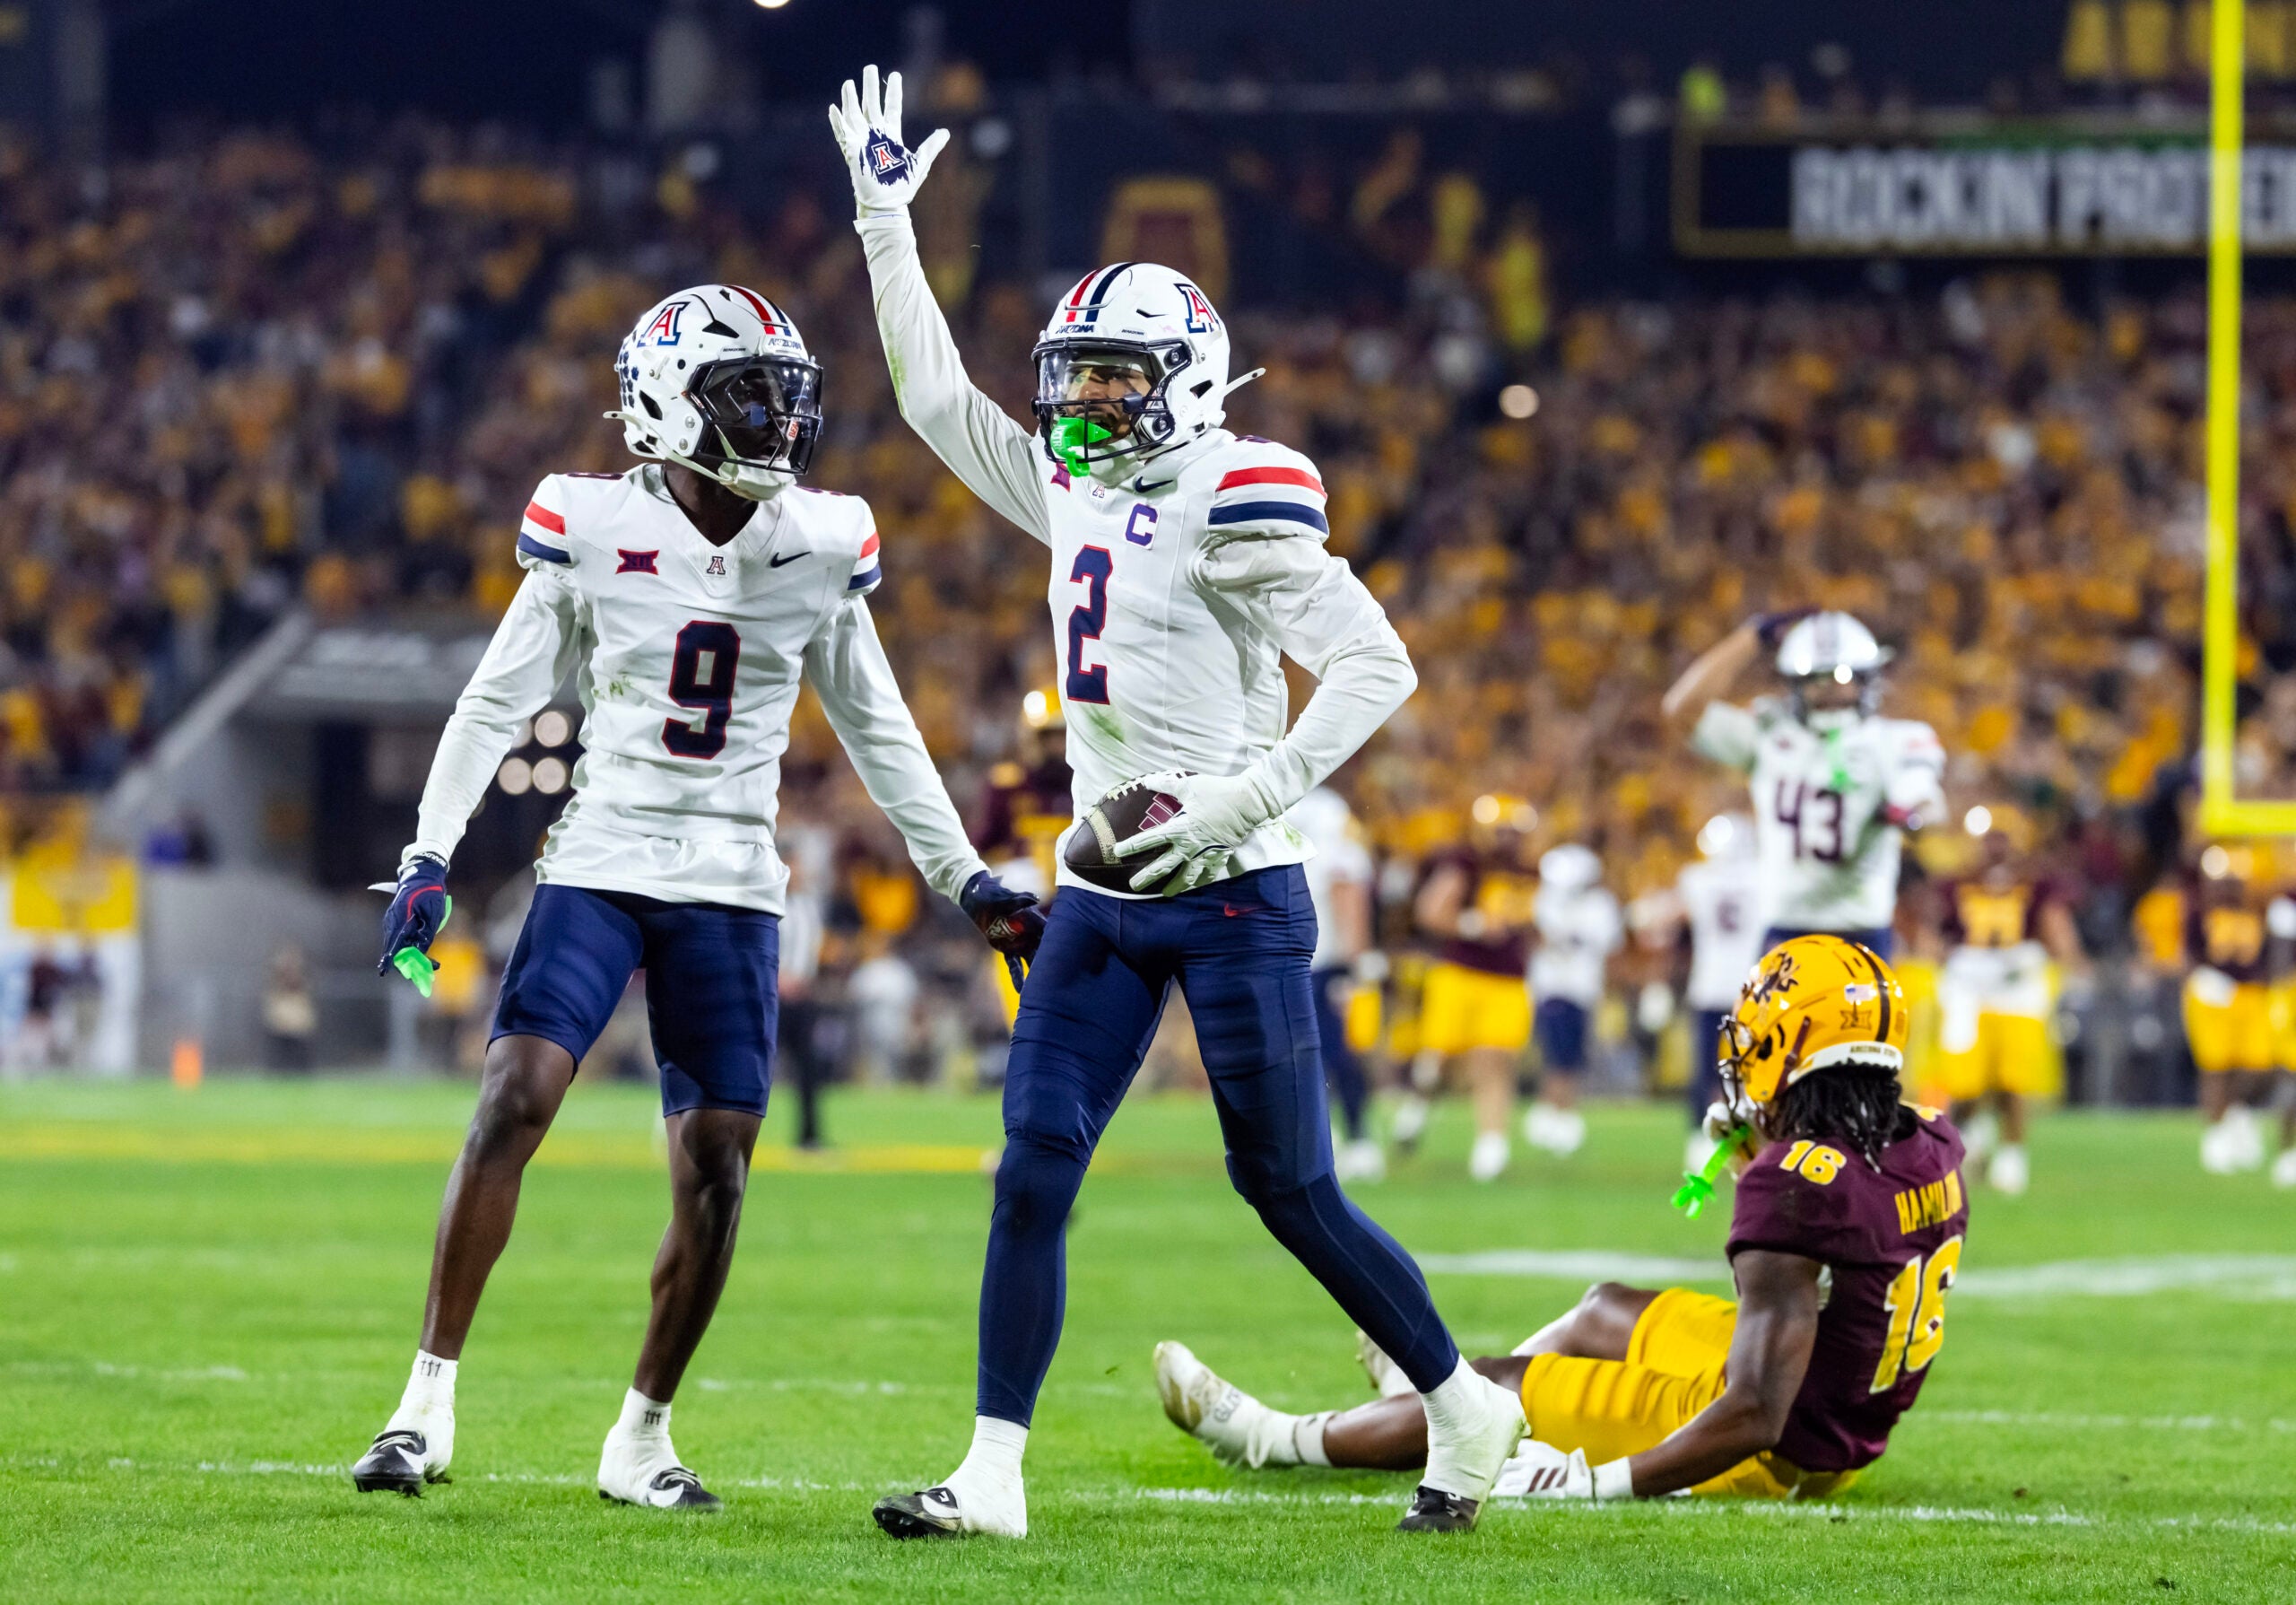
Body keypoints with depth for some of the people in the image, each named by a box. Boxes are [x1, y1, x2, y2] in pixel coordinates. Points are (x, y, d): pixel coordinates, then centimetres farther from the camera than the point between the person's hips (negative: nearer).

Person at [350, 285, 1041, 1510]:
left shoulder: (817, 548, 3)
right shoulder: (593, 532, -5)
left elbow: (875, 730, 13)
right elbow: (498, 700, 0)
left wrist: (968, 880, 12)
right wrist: (428, 858, -7)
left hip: (731, 886, 2)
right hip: (598, 860, -2)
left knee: (715, 1166, -2)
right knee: (512, 1102, -17)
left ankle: (643, 1435, 13)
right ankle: (428, 1401, -10)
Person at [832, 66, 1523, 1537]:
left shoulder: (1234, 503, -12)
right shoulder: (1075, 493, 11)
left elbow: (1375, 665, -15)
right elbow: (937, 396, 23)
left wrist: (1250, 796, -21)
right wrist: (887, 222, 20)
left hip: (1230, 897, -7)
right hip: (1104, 900, 7)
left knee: (1291, 1190, 0)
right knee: (1032, 1176, -3)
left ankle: (1463, 1406, 18)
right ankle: (994, 1473, -3)